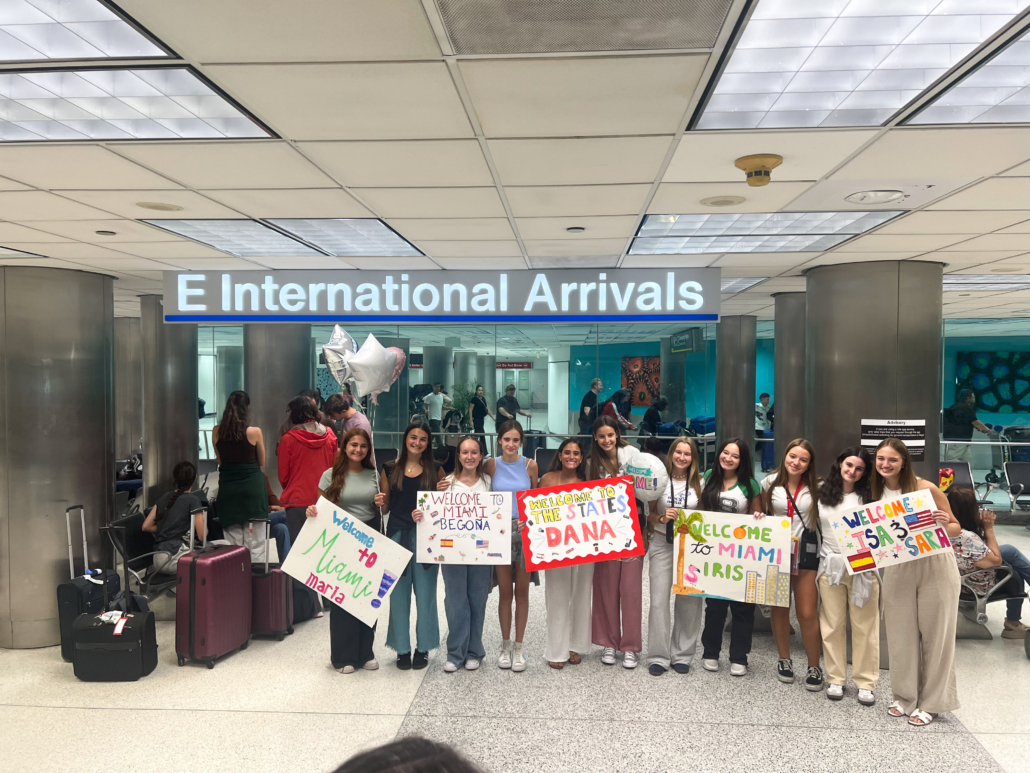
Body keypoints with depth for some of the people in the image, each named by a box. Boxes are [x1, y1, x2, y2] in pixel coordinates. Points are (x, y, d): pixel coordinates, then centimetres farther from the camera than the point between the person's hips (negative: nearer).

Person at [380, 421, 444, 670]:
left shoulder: (435, 470, 5)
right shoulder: (390, 469, 5)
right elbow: (385, 506, 8)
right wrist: (379, 503, -13)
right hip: (397, 535, 1)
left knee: (425, 593, 5)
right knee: (399, 593, 6)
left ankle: (423, 647, 17)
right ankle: (402, 648, 17)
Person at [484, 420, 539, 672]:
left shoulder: (530, 465, 0)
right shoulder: (491, 465, -2)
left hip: (525, 532, 0)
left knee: (522, 592, 7)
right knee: (505, 592, 7)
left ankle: (518, 647, 17)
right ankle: (505, 645, 20)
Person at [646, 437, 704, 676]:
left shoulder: (699, 483, 5)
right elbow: (648, 513, 4)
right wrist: (662, 518, -14)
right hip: (663, 545, -1)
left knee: (689, 601, 2)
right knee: (659, 601, -4)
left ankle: (682, 655, 16)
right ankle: (658, 656, 5)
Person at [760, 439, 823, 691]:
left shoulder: (816, 487, -5)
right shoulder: (770, 483, -1)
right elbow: (759, 512, 14)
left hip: (806, 554, -2)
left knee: (807, 614, -3)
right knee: (779, 609, 12)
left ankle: (814, 667, 14)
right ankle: (784, 659, 30)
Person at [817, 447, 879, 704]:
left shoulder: (868, 497, -1)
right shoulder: (822, 492, 6)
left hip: (862, 568, -2)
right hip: (830, 566, 2)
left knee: (864, 626, 3)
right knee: (832, 625, 7)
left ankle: (865, 682, 14)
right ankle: (836, 678, 19)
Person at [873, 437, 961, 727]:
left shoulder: (925, 488, -11)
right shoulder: (876, 493, 1)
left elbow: (956, 529, -4)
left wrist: (944, 525, -25)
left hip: (936, 567, -4)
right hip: (897, 569, 4)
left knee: (935, 635, 5)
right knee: (901, 634, 10)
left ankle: (931, 703, 19)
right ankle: (905, 697, 26)